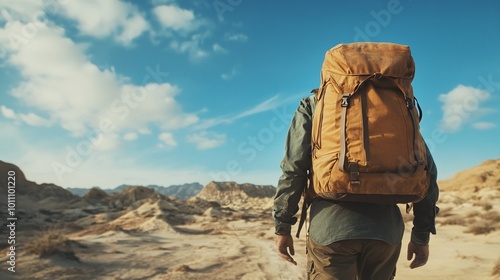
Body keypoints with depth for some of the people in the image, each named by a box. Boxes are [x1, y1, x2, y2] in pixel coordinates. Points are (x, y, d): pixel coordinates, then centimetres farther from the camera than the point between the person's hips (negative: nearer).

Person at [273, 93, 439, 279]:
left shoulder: (313, 104, 7)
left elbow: (293, 168, -3)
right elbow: (425, 170, 8)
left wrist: (282, 226, 3)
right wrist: (422, 234, 13)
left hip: (330, 227, -2)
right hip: (385, 228, 3)